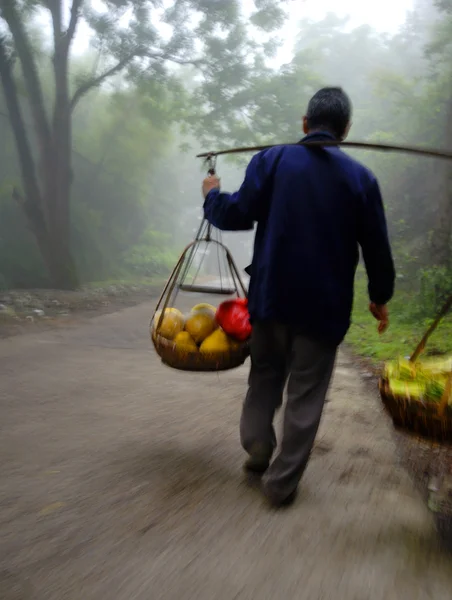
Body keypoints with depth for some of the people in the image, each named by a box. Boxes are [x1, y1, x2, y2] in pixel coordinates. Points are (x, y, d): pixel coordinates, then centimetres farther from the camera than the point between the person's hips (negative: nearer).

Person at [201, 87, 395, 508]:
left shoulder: (272, 160, -2)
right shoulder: (361, 178, 1)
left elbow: (238, 215, -9)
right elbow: (377, 248, 2)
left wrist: (212, 197, 12)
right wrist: (380, 297, 16)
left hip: (272, 296, 1)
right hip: (325, 305, 0)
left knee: (265, 375, 22)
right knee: (305, 394, 8)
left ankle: (257, 445, 11)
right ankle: (282, 482, 13)